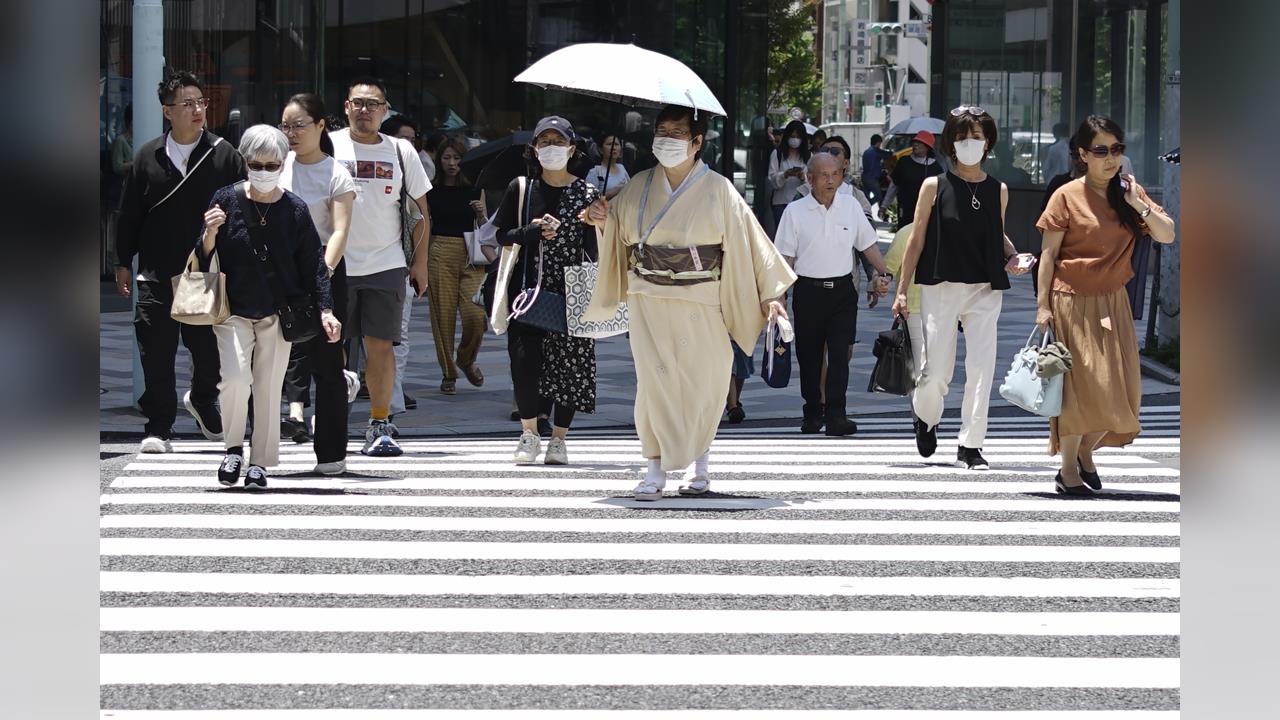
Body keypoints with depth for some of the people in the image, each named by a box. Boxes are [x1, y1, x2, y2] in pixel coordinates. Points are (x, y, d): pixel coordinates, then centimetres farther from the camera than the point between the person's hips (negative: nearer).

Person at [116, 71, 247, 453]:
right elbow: (129, 215, 11)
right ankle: (158, 427, 6)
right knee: (157, 352, -2)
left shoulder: (225, 156, 1)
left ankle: (202, 400, 35)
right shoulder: (148, 157, 5)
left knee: (210, 350, 6)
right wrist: (124, 263, 10)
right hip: (157, 277, 0)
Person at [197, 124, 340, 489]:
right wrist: (210, 233, -20)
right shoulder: (226, 200, -4)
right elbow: (205, 258, 1)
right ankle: (233, 448, 6)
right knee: (235, 380, -17)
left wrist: (325, 310, -4)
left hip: (278, 314, 1)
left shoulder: (295, 209, -2)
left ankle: (259, 463, 15)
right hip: (233, 311, -1)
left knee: (269, 390, 2)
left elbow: (313, 263, 2)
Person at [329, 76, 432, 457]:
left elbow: (422, 211, 14)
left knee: (381, 345, -2)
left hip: (386, 264, 1)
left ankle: (380, 426, 3)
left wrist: (420, 262, 9)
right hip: (335, 264, -1)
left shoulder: (401, 151, 8)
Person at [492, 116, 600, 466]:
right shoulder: (520, 188, 8)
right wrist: (534, 231, -10)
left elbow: (593, 247, 4)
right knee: (525, 359, -8)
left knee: (569, 363, -2)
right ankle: (529, 434, 9)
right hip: (528, 288, 0)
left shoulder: (587, 193, 5)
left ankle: (558, 438, 10)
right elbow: (502, 235, 7)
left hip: (570, 291, 0)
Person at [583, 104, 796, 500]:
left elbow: (748, 240, -1)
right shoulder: (639, 187, 6)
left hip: (699, 304, -1)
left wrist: (769, 294, -5)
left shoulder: (717, 190, -2)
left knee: (701, 382, 6)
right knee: (655, 379, -9)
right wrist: (602, 222, -5)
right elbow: (618, 237, 18)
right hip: (648, 301, 1)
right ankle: (656, 468, -4)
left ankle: (699, 461, 27)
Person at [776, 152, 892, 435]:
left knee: (840, 353, -10)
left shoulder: (850, 206, 6)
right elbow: (785, 258, 1)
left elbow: (868, 244, 15)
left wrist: (884, 274, 4)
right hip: (808, 291, -1)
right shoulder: (795, 211, -1)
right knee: (809, 356, 7)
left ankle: (835, 415, -14)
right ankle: (812, 412, 21)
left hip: (843, 288, 1)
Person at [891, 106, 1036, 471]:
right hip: (941, 289, -2)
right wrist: (902, 290, -1)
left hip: (985, 291, 2)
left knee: (982, 367, -6)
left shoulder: (998, 190, 7)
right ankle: (925, 416, 32)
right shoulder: (934, 187, -1)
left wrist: (1013, 257, 2)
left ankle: (970, 444, 1)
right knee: (936, 371, -1)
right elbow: (917, 240, 1)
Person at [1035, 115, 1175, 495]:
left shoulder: (1129, 193, 6)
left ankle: (1086, 453, 24)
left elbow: (1167, 235, -1)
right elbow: (1049, 253, -5)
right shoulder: (1067, 197, -6)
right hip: (1072, 301, -4)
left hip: (1113, 303, 5)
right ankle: (1068, 470, 5)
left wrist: (1138, 205, -15)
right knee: (1079, 383, -5)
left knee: (1117, 386, 3)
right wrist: (1042, 305, -10)